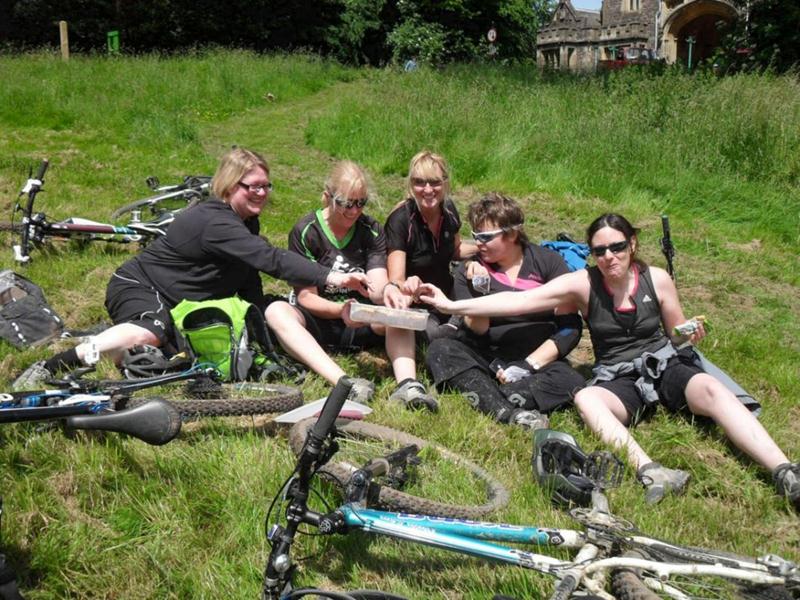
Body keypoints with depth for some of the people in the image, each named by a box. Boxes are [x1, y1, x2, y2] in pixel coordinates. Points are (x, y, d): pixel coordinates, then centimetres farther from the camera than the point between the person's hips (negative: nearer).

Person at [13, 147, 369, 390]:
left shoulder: (247, 223, 6)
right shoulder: (215, 222, -27)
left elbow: (249, 279, 4)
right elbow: (270, 259, -39)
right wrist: (331, 277, -46)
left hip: (176, 302, 11)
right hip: (137, 287, -11)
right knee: (151, 333, -39)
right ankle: (47, 369, -35)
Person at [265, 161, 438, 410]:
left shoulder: (371, 231, 0)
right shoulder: (306, 231, -8)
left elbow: (380, 292, -11)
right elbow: (306, 297, -13)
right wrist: (340, 311, -33)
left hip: (360, 322, 2)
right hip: (317, 322, -2)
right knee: (276, 311, -33)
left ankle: (407, 383, -47)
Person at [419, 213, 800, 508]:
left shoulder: (657, 279, 1)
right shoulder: (582, 284, -4)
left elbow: (677, 333, 13)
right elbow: (518, 301, -10)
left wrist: (692, 334, -13)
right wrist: (452, 305, -17)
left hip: (665, 366, 1)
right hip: (617, 379, -1)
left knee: (711, 389, -31)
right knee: (585, 397, -34)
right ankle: (650, 472, -54)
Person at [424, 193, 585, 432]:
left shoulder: (548, 262, -2)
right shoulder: (471, 270, 3)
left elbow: (570, 327, -7)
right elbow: (477, 332, -4)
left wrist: (528, 365, -15)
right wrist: (480, 293, -21)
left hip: (539, 360, -1)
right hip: (487, 357, 2)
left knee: (570, 381, -32)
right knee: (439, 349, -26)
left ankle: (483, 397, -34)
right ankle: (508, 413, -42)